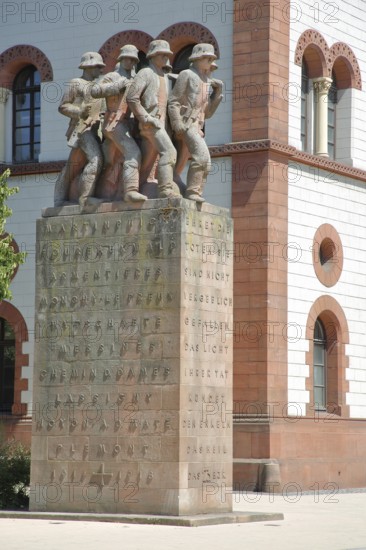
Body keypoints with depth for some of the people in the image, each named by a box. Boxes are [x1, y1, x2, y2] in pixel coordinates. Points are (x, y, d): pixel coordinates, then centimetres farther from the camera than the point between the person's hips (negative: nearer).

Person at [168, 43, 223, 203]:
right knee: (202, 155, -23)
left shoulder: (207, 82, 22)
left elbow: (207, 113, 20)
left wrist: (218, 91, 11)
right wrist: (177, 124, -19)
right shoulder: (187, 75, 1)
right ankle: (193, 190, -23)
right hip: (186, 124, -8)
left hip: (197, 127, 8)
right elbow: (173, 102, -6)